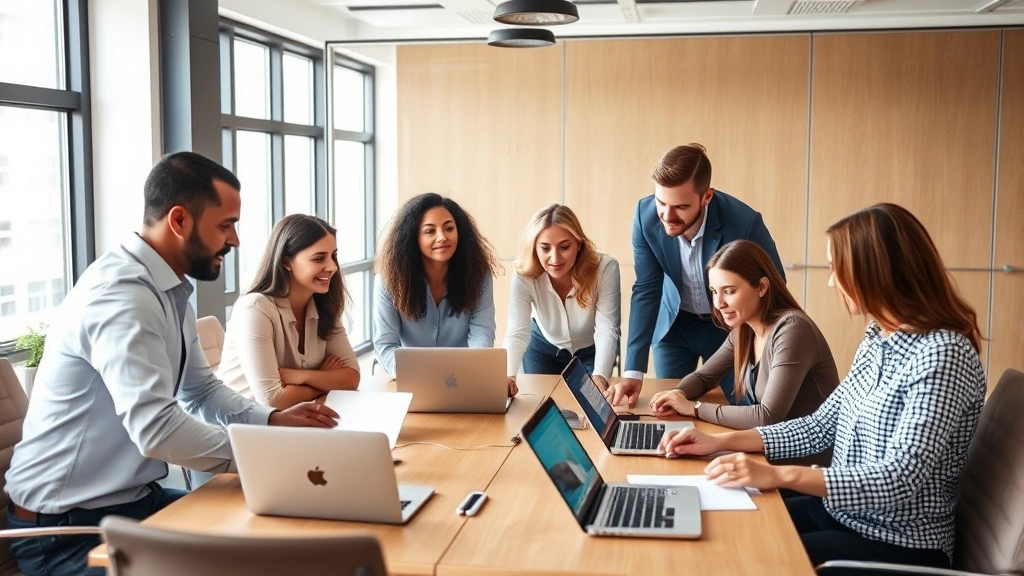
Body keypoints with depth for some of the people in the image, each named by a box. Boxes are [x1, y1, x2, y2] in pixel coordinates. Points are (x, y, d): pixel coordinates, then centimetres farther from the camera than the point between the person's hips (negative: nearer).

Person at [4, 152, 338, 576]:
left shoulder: (169, 292, 6)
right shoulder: (122, 295, -24)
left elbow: (203, 391, 15)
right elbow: (156, 428, -31)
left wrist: (273, 420, 0)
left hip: (132, 498, 9)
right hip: (66, 526, -9)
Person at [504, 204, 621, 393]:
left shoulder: (605, 268, -34)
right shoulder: (524, 276, -31)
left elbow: (606, 330, -37)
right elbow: (517, 333, -37)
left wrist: (600, 376, -56)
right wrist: (507, 376, -58)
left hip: (592, 350, -1)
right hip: (543, 348, 1)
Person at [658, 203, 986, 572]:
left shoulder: (944, 355, -22)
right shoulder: (877, 341, 6)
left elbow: (901, 479, -28)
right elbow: (822, 426, 10)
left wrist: (779, 475, -34)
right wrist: (722, 442, 2)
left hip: (901, 546, -8)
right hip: (843, 513, 8)